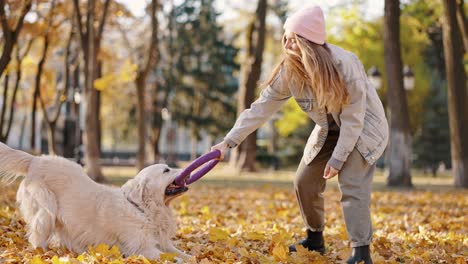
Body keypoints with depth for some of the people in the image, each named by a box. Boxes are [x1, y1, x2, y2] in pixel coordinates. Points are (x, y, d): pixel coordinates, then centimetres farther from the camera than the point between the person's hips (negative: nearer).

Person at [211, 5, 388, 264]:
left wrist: (338, 158, -23)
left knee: (352, 185, -21)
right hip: (329, 130, 6)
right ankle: (315, 239, 25)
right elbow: (262, 107, -12)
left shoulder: (344, 64, -33)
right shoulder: (289, 71, -16)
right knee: (304, 182, 6)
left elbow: (353, 118, -26)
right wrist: (229, 141, -16)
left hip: (363, 127, -6)